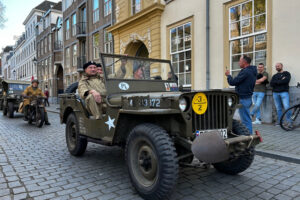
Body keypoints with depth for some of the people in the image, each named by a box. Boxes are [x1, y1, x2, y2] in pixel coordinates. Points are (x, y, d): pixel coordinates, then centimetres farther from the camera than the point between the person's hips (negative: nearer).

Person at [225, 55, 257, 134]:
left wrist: (228, 75, -1)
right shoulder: (252, 71, 13)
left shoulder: (245, 71, -19)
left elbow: (232, 82, -17)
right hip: (247, 97, 10)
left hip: (243, 99, -10)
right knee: (247, 119, 17)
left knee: (246, 120, -4)